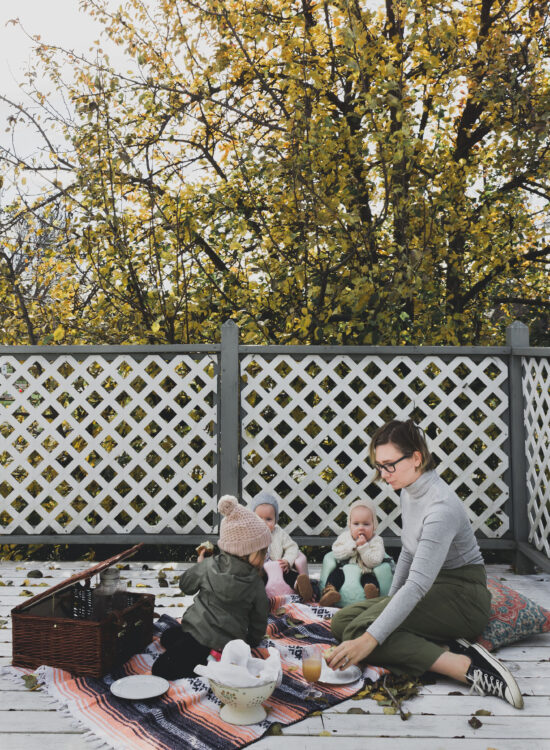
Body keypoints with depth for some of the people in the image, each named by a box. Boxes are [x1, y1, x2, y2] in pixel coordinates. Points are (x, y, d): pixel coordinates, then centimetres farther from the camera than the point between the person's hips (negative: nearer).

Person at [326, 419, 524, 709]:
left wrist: (370, 639, -37)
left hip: (460, 595, -10)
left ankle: (467, 665, -27)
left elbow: (418, 585, -32)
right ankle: (446, 649, -17)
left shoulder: (441, 507, -26)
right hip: (434, 589, 10)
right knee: (341, 620, -5)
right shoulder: (408, 492, 4)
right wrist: (390, 600, 15)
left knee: (359, 629, -25)